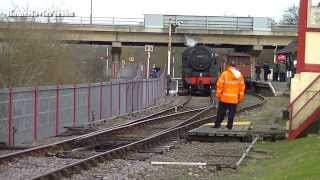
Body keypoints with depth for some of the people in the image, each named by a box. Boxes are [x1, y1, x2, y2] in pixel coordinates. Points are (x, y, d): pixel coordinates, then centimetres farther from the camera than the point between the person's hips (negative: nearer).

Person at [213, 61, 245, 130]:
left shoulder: (225, 74, -6)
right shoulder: (239, 75, 5)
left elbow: (220, 85, -9)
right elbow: (242, 87, 7)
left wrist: (218, 95, -1)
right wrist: (240, 98, 13)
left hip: (224, 98, -2)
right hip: (234, 99, 3)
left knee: (221, 111, 5)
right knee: (232, 112, 9)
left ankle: (217, 124, 6)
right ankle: (230, 125, 9)